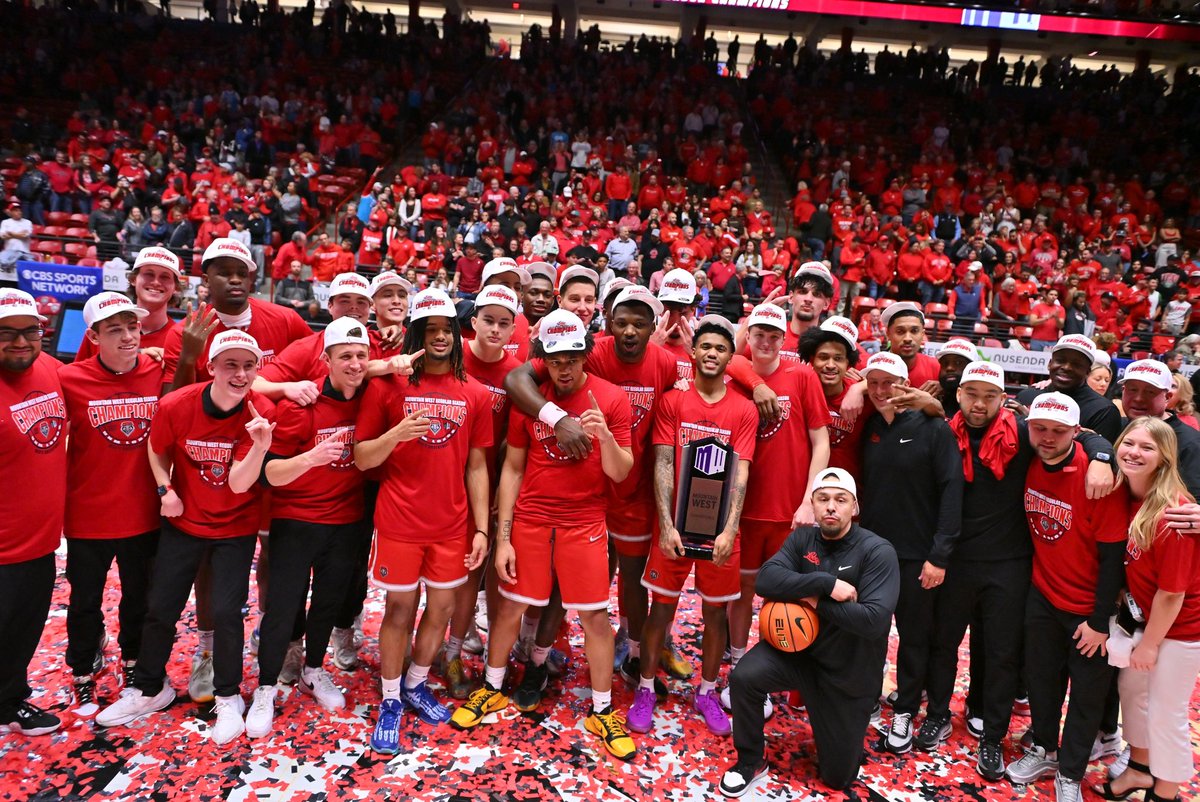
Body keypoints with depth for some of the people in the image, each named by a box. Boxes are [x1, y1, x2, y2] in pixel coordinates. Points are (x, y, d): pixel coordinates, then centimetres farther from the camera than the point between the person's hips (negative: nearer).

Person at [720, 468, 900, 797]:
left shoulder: (877, 551, -18)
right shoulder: (802, 538, -5)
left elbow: (874, 620, -29)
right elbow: (765, 580, -21)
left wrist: (816, 601, -22)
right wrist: (826, 584, -30)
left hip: (849, 674, -2)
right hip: (798, 648, 2)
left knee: (838, 778, 8)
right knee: (743, 677, -28)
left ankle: (843, 724, 41)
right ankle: (750, 762, -2)